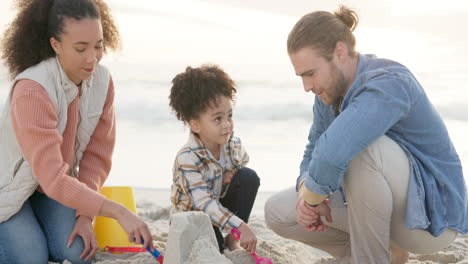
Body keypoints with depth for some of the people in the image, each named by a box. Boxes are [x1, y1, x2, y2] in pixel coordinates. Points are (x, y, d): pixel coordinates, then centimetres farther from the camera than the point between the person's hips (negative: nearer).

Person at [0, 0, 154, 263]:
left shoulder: (102, 80, -15)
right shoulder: (32, 91, -34)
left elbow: (98, 156, -6)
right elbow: (52, 178, -39)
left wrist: (85, 215, -17)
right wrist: (119, 213, -45)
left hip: (56, 184, 5)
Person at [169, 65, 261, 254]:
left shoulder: (233, 145, -11)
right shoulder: (187, 159, -32)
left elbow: (242, 160, 15)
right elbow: (204, 204, -37)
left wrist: (231, 173, -13)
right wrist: (241, 227, -46)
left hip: (221, 204, 6)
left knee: (249, 176, -17)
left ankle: (233, 240, -9)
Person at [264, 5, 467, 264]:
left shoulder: (388, 83, -29)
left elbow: (332, 153, -44)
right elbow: (314, 152, 7)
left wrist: (311, 197, -26)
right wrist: (305, 191, -14)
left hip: (432, 216, -9)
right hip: (380, 207, 9)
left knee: (360, 147, -35)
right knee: (277, 211, 5)